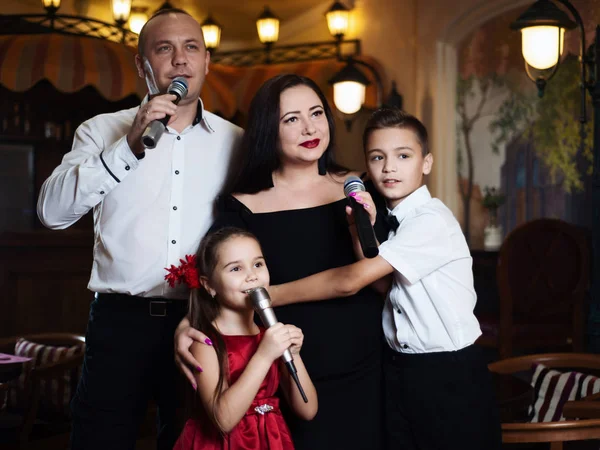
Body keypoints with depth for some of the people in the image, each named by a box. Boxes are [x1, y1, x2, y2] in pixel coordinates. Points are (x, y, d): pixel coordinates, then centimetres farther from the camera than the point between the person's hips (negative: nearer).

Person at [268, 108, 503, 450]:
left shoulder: (432, 220, -18)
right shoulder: (390, 220, 9)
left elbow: (350, 281, -22)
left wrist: (270, 295, -16)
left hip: (450, 376, -7)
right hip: (399, 371, 7)